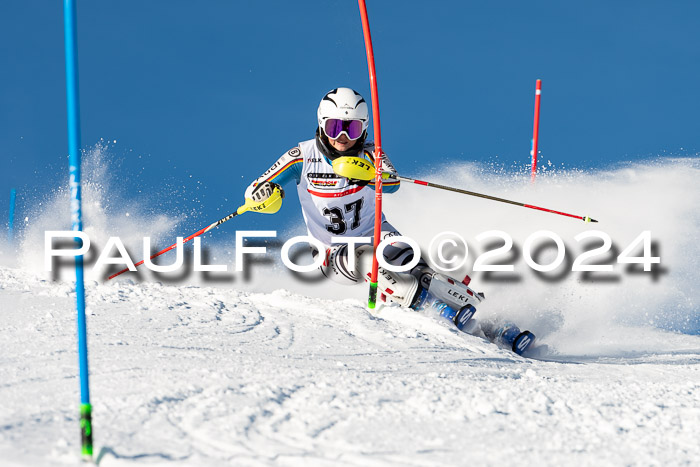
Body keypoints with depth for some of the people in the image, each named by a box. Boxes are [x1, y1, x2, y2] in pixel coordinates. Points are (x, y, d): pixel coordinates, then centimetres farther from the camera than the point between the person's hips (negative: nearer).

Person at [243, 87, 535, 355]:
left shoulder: (368, 154, -7)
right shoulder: (303, 156, -8)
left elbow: (392, 184, -28)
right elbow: (254, 193, -5)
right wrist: (264, 193, -30)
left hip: (375, 234, 1)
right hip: (334, 254, -1)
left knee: (412, 267, -27)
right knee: (366, 261, -34)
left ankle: (489, 325, -30)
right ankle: (443, 314, -42)